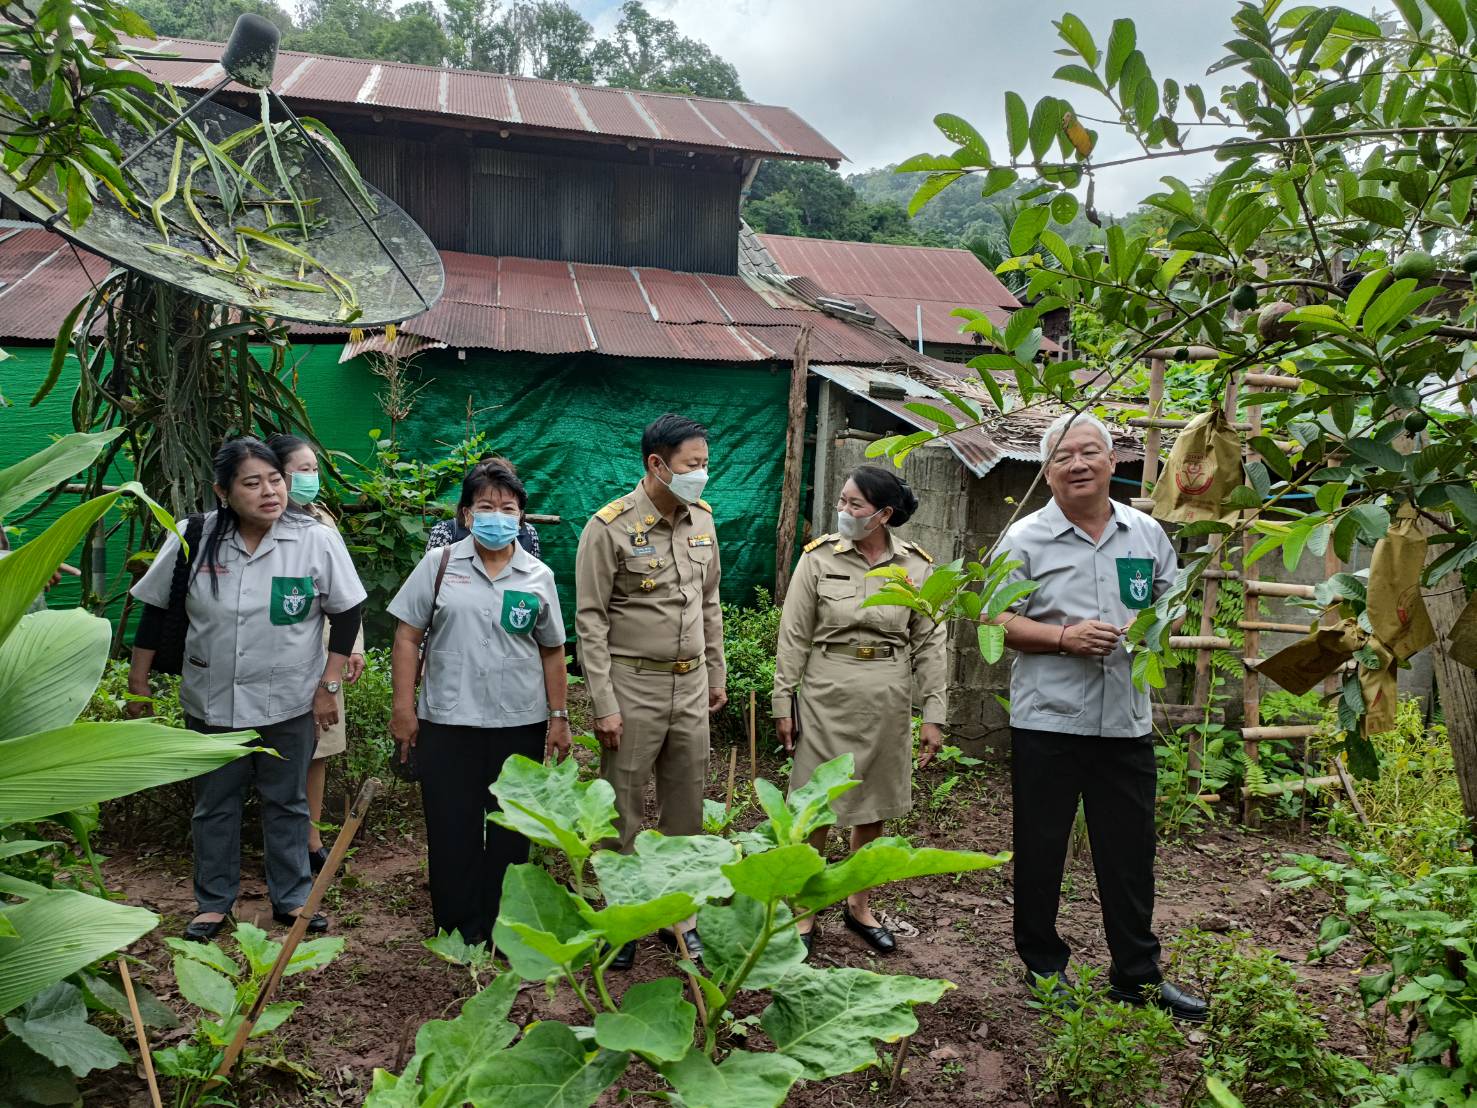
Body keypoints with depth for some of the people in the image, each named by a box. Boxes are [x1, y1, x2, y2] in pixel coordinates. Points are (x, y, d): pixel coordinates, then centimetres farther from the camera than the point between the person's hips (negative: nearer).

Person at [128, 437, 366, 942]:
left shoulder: (317, 541, -14)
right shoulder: (192, 539, -8)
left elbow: (347, 613, -5)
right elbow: (155, 610, 4)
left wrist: (328, 686, -5)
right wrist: (138, 683, 7)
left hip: (289, 703, -1)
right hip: (210, 701, 2)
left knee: (287, 803, 13)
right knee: (213, 804, 15)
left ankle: (292, 897, 29)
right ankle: (214, 901, 33)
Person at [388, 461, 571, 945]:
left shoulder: (538, 577, 5)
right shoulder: (439, 564, 1)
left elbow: (552, 652, 10)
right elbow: (407, 637, 1)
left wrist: (559, 716, 7)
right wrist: (404, 707, -3)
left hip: (520, 723, 1)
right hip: (448, 722, -1)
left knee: (511, 830, 10)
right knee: (452, 827, 6)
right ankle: (459, 928, 22)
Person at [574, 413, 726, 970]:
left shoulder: (702, 518, 5)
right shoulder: (610, 526, -13)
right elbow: (590, 619, -12)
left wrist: (717, 675, 16)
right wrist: (604, 705, -14)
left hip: (690, 685, 5)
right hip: (632, 685, -5)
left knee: (686, 804, 13)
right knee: (623, 804, 6)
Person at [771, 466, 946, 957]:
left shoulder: (917, 566, -1)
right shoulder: (819, 557, -6)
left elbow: (929, 643, 2)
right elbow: (793, 636, -3)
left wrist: (934, 714, 0)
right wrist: (783, 703, -3)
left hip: (888, 702, 2)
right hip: (827, 696, -2)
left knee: (874, 809, 14)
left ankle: (858, 905, 32)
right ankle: (804, 911, 21)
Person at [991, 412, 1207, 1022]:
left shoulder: (1147, 533, 9)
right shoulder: (1025, 538, -3)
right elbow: (994, 621, -5)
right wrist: (1065, 636, -17)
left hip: (1127, 720, 3)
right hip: (1047, 720, -3)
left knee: (1131, 850, 11)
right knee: (1040, 849, 8)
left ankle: (1138, 973, 27)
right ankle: (1043, 966, 26)